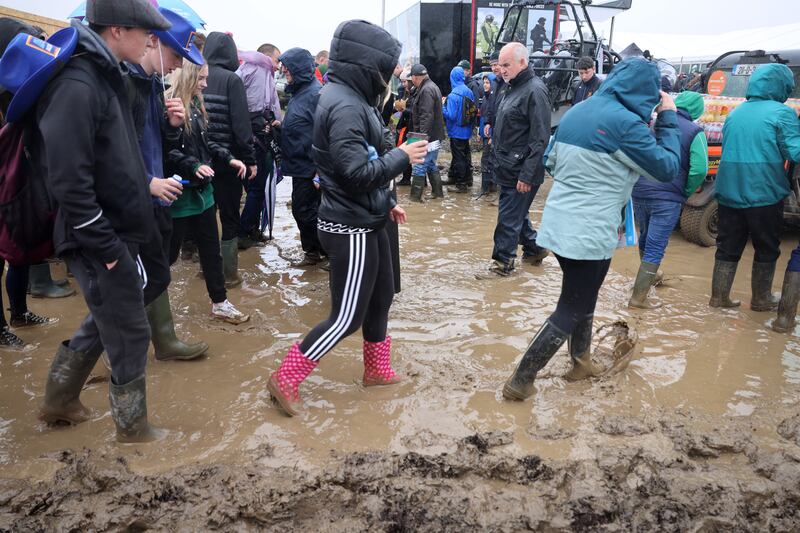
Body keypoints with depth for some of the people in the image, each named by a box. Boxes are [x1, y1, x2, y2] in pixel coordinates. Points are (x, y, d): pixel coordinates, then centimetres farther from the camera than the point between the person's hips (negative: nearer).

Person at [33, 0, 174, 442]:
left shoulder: (103, 75, 9)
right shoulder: (77, 86, -21)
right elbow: (68, 180, -24)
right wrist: (106, 247, -20)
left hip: (116, 233, 10)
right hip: (100, 242, -10)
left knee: (104, 321, 24)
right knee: (130, 334, 6)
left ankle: (58, 402, 43)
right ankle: (132, 427, 26)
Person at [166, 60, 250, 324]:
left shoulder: (196, 106, 10)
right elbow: (165, 151, -23)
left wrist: (228, 158, 6)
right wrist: (193, 166, -31)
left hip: (202, 190, 8)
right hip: (179, 192, -8)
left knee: (211, 250, 14)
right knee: (168, 252, 7)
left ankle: (220, 303, 25)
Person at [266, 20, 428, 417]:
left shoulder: (353, 98, 10)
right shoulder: (344, 106, -22)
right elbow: (357, 172, -26)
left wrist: (386, 203, 16)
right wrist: (403, 156, -14)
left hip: (366, 222, 10)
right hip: (350, 229, -10)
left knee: (381, 297, 21)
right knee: (347, 317, -1)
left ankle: (377, 370, 38)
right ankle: (285, 380, 12)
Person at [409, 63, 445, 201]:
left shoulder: (426, 90, -16)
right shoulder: (432, 86, 16)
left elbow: (426, 116, -23)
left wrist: (422, 136, -26)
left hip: (428, 136, -10)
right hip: (435, 136, 10)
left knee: (419, 167, -5)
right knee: (432, 165, 18)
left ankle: (415, 197, -2)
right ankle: (437, 192, 25)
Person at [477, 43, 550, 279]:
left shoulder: (535, 90, -17)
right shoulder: (509, 88, 11)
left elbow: (540, 138, -21)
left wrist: (527, 175, -22)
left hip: (520, 169, -9)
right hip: (506, 166, 9)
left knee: (509, 217, 1)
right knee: (517, 212, 19)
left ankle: (503, 262, 14)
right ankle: (533, 249, 36)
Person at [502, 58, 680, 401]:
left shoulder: (577, 112, 8)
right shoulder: (625, 123, -16)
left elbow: (550, 161, 18)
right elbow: (667, 168, -6)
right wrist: (668, 118, 2)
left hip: (558, 226, 8)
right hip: (590, 234, -8)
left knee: (582, 298, 25)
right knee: (570, 310, 4)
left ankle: (581, 361, 40)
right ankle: (520, 381, 6)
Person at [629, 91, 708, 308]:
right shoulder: (695, 132, -4)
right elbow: (699, 169, -14)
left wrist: (637, 182, 15)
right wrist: (685, 193, 1)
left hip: (639, 191, 5)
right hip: (667, 197, -5)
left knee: (645, 238, 25)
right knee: (655, 247, 1)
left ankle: (649, 276, 48)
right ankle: (638, 297, 2)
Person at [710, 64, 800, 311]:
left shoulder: (735, 113, 11)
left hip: (729, 192, 5)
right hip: (764, 195, -5)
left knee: (728, 247, 13)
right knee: (766, 249, 11)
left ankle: (719, 296, 17)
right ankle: (761, 299, 21)